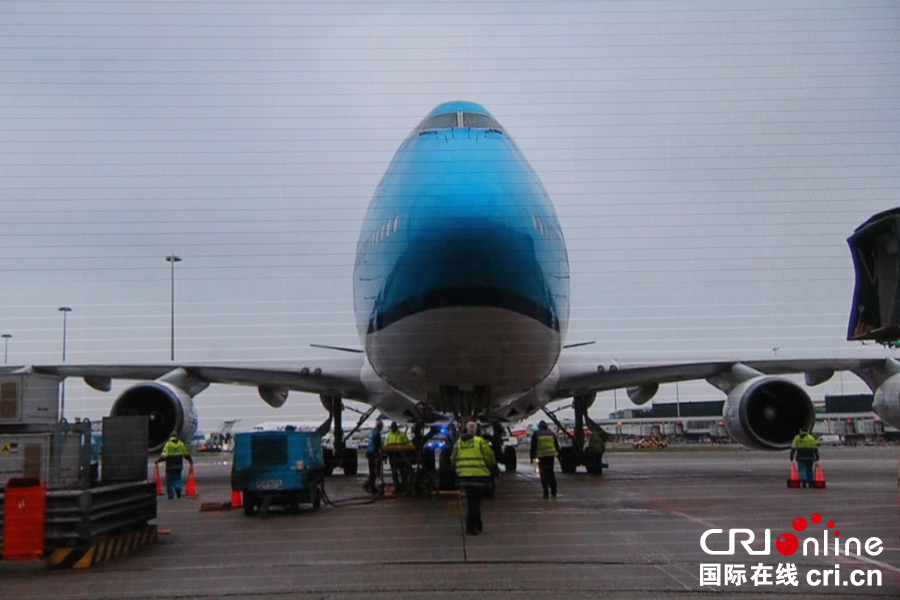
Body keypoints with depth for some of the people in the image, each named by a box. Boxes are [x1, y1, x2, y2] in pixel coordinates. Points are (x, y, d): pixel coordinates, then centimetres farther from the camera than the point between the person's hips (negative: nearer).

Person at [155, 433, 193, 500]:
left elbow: (164, 456, -13)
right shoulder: (181, 444, 5)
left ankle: (170, 495, 6)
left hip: (170, 466, -2)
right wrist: (191, 461, 25)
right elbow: (186, 455, 11)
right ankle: (178, 488, -15)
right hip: (179, 466, 2)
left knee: (169, 480, 8)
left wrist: (157, 461, -1)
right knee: (177, 478, 14)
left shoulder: (168, 444, -5)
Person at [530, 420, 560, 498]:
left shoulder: (536, 434, 0)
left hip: (541, 456, -3)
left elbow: (533, 446, -2)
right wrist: (558, 453, 20)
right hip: (551, 455, 3)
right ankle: (553, 491, 14)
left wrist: (532, 457, 1)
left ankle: (546, 492, -4)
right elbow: (556, 445, 13)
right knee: (551, 473, 14)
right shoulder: (551, 433, 9)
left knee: (544, 474, 1)